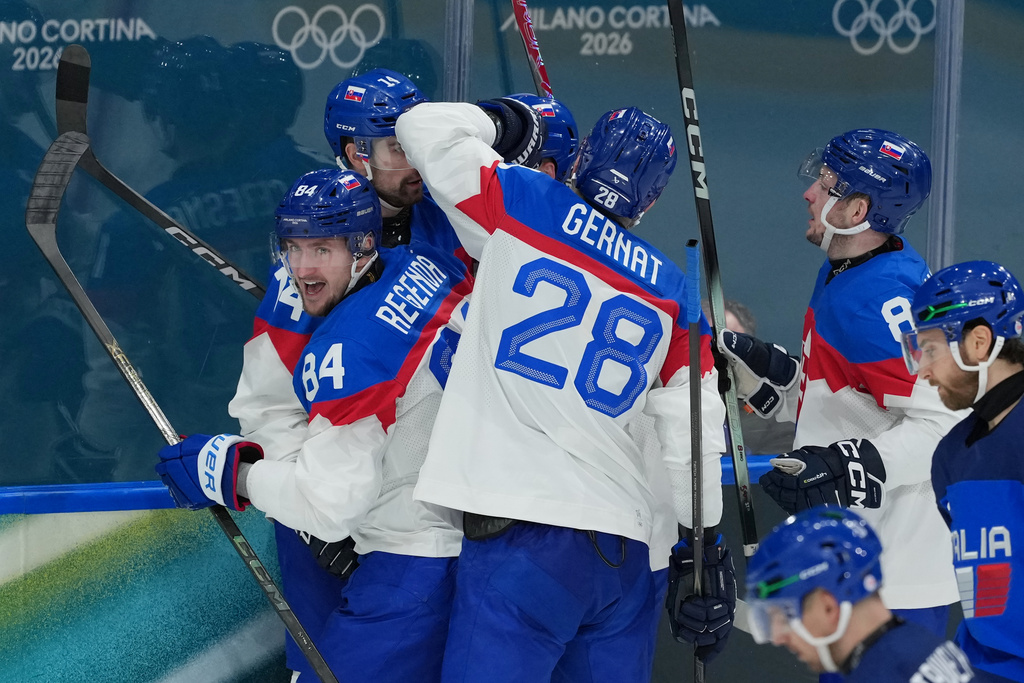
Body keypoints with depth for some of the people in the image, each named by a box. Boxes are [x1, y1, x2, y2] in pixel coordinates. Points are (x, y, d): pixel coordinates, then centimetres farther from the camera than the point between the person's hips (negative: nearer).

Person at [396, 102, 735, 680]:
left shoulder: (523, 205, 2)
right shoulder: (671, 291, 15)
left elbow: (425, 127, 6)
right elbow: (697, 436, 12)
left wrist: (505, 123, 24)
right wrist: (705, 549, 20)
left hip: (520, 530, -5)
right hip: (624, 545, 5)